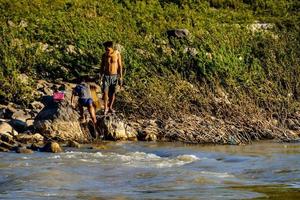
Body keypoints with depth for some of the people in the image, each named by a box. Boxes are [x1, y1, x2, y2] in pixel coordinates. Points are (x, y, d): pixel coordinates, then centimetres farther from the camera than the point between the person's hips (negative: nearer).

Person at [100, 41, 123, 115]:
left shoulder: (117, 54, -9)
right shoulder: (104, 55, -4)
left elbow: (120, 66, -3)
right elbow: (102, 67, 5)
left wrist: (121, 77, -4)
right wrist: (101, 77, 2)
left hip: (114, 76, 0)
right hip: (106, 76, 0)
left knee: (112, 93, 9)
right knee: (105, 92, -10)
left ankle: (110, 107, 27)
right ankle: (105, 108, 4)